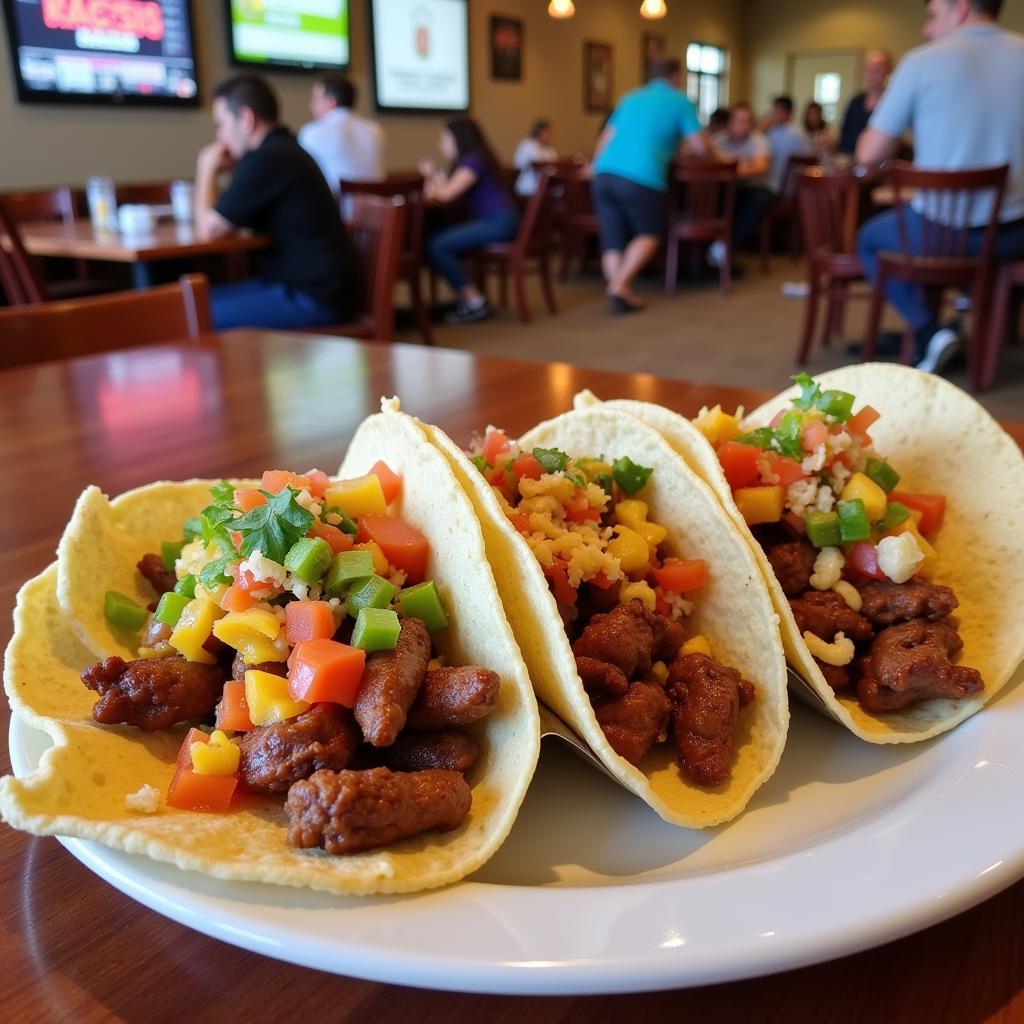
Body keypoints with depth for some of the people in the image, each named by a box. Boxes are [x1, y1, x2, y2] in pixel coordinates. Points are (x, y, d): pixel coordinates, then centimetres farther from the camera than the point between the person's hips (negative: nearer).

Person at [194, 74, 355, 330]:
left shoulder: (268, 159, -18)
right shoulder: (281, 150, 14)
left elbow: (208, 228, -11)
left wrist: (207, 169, 2)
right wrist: (232, 169, 9)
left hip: (312, 299, -10)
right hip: (298, 283, 10)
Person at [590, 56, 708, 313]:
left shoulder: (631, 97, 25)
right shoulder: (681, 102, 11)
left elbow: (605, 139, 25)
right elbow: (700, 147, 7)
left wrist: (596, 167, 38)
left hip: (605, 173, 5)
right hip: (641, 177, -5)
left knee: (613, 241, 7)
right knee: (648, 235, 11)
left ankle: (618, 293, -7)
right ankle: (620, 285, -8)